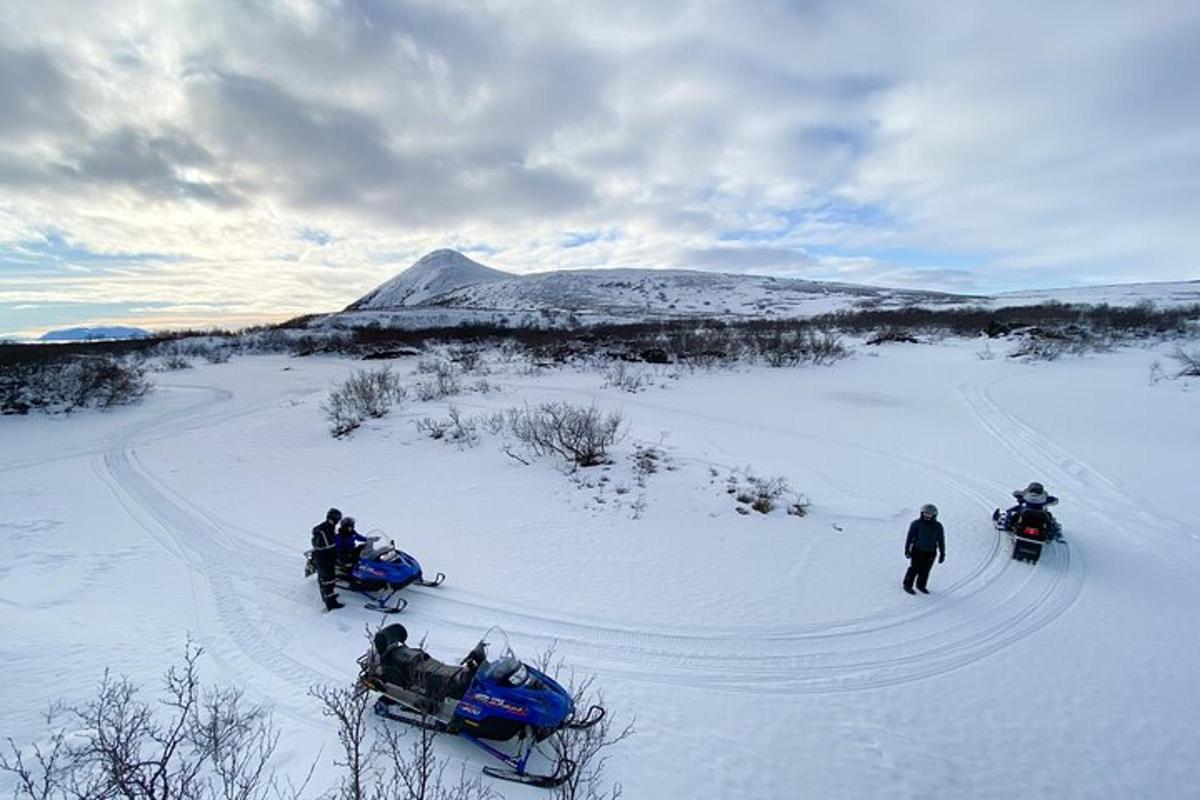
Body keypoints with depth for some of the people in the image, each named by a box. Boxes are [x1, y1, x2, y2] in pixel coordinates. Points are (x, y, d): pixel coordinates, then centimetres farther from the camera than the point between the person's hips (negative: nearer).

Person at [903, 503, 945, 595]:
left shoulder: (937, 526, -3)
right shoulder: (916, 524, -11)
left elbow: (941, 540, 6)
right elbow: (910, 537, -6)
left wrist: (942, 554, 7)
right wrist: (907, 550, -5)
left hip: (930, 553, 3)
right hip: (917, 551, -3)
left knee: (925, 570, 10)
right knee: (915, 569, -2)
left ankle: (921, 585, 29)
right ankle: (907, 585, 12)